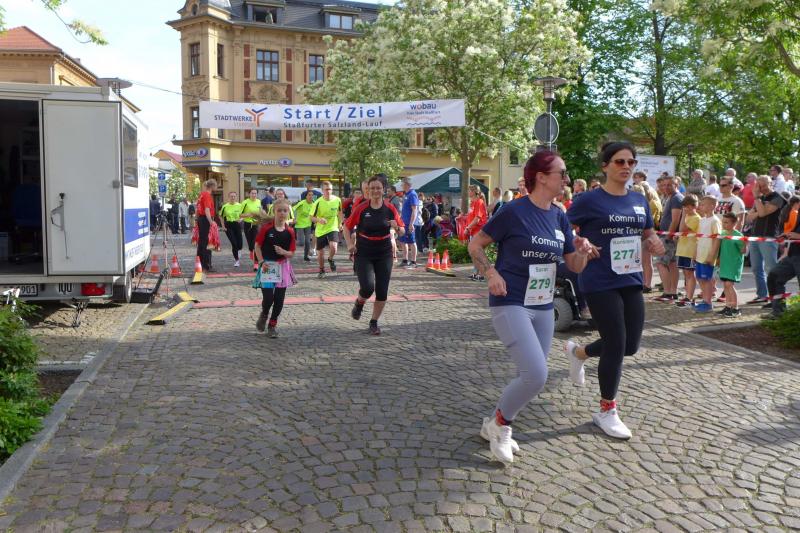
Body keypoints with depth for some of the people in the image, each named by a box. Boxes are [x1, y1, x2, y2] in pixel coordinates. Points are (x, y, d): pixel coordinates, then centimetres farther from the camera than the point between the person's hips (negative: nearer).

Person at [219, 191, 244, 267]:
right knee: (234, 243, -10)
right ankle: (236, 259, 8)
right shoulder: (225, 206, -3)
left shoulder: (239, 206, 0)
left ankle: (235, 250, 38)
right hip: (228, 226, -2)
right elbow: (221, 216, 8)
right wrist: (223, 225, 1)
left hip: (237, 225, 2)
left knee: (239, 245, -1)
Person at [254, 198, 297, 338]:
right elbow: (257, 246, -3)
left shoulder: (290, 231, -1)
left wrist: (284, 252, -18)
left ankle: (273, 324, 24)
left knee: (279, 299, 5)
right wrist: (262, 262, -12)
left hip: (283, 266, 3)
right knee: (268, 298, -9)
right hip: (267, 266, -3)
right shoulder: (266, 228, -8)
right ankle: (263, 315, 24)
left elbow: (291, 253, 3)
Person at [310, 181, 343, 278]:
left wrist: (339, 223, 14)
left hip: (333, 228, 0)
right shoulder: (318, 202, -13)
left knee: (333, 247, -25)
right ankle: (322, 270, 34)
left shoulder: (337, 200, -7)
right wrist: (319, 220, -27)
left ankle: (331, 259, 10)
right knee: (320, 253, 8)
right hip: (320, 230, 0)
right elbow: (312, 217, -8)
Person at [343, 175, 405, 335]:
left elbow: (402, 231, 4)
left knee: (382, 291, 1)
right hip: (363, 254, -2)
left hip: (384, 254, 2)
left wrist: (396, 227, -18)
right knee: (367, 287, -18)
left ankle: (374, 323, 21)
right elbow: (347, 226, 6)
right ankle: (359, 303, 19)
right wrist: (350, 244, -6)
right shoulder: (361, 208, -6)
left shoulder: (390, 209, -2)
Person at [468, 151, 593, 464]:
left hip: (544, 307, 8)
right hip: (511, 304, -7)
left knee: (531, 377, 12)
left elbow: (574, 266, 10)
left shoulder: (559, 217, 7)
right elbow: (475, 244, -6)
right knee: (535, 375, -18)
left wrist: (583, 251, -11)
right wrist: (492, 275, -19)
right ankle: (498, 424, 8)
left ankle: (495, 425, 33)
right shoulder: (515, 211, -13)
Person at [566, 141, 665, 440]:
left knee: (630, 346, 10)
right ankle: (606, 411, 17)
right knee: (616, 346, -4)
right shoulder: (590, 200, -7)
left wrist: (654, 245, -1)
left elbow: (648, 234, 21)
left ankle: (578, 352, 38)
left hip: (631, 280, 7)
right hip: (600, 283, -7)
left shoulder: (639, 201, 10)